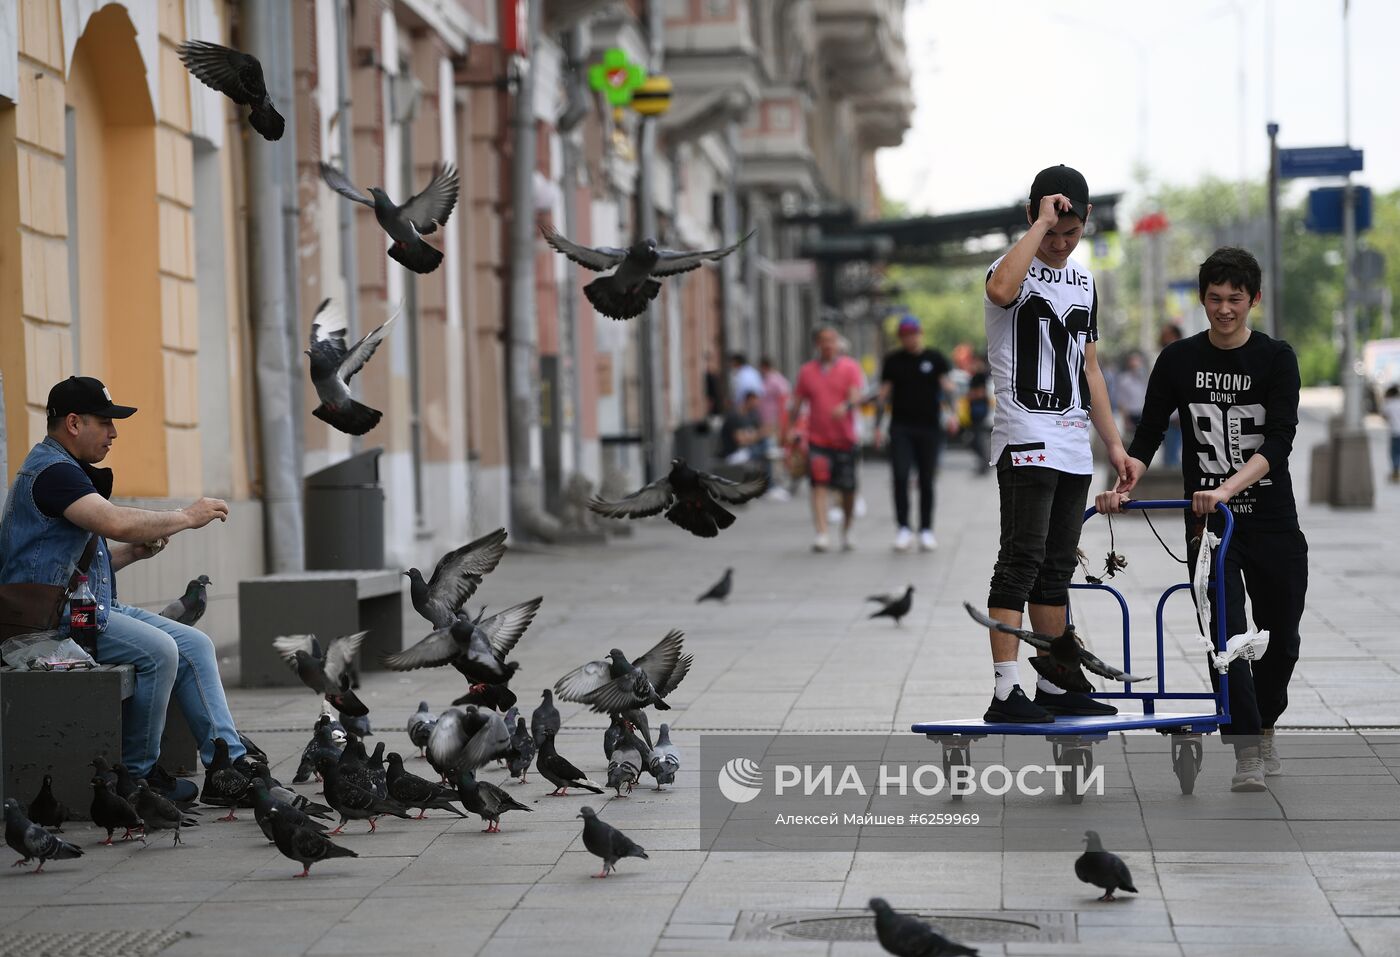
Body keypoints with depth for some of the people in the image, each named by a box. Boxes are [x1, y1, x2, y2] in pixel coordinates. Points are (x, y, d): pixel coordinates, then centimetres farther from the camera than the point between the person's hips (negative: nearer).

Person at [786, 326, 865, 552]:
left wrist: (846, 406, -35)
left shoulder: (850, 367, 2)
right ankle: (822, 535, -21)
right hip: (817, 439, 1)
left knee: (848, 490, 7)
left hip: (844, 439, 0)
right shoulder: (807, 371, 9)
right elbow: (797, 402, 14)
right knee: (819, 485, -13)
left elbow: (856, 395, -13)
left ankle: (846, 533, 27)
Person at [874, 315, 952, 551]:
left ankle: (926, 530, 12)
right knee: (900, 476, -13)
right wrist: (877, 426, 3)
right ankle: (903, 528, -9)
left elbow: (947, 386, -1)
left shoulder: (935, 358, 6)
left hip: (929, 427, 0)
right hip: (901, 428, 0)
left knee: (926, 481, 4)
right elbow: (884, 394, 9)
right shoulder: (893, 361, 8)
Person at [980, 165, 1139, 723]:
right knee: (1021, 562, -13)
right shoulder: (1014, 270, -6)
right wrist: (1042, 222, -24)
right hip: (1025, 441, -8)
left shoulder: (1084, 282, 17)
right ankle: (1006, 694, -15)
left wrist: (1114, 445, 18)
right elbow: (1000, 290, -33)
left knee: (1057, 569, 10)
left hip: (1074, 447, 8)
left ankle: (1055, 688, 15)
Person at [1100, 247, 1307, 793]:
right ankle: (1246, 754, -14)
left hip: (1271, 520, 0)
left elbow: (1279, 441, -16)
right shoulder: (1179, 360, 1)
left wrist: (1227, 489, -30)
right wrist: (1124, 486, -16)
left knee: (1281, 637, 9)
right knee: (1226, 631, -14)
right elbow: (1149, 434, 2)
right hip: (1208, 521, 0)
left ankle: (1263, 729, 33)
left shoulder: (1276, 359, -5)